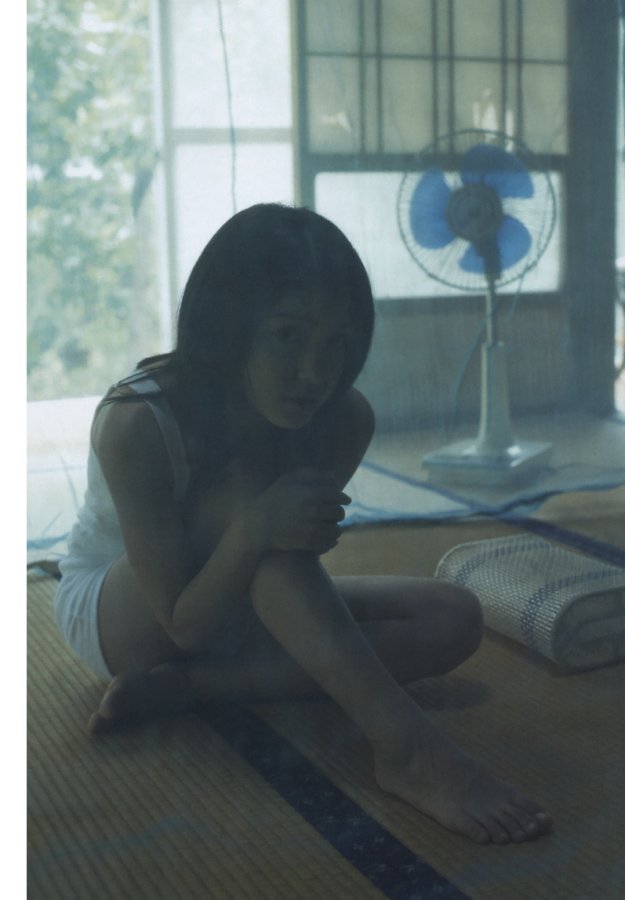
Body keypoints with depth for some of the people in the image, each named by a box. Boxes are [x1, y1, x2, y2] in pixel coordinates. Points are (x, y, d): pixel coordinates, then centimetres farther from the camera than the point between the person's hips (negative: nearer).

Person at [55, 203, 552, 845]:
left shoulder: (346, 420, -19)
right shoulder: (136, 426, -32)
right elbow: (186, 625, -29)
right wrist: (255, 528, -46)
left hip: (240, 608, 5)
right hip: (117, 617, -5)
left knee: (453, 617, -16)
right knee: (242, 496, -36)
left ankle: (181, 688, -22)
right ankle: (406, 745, -39)